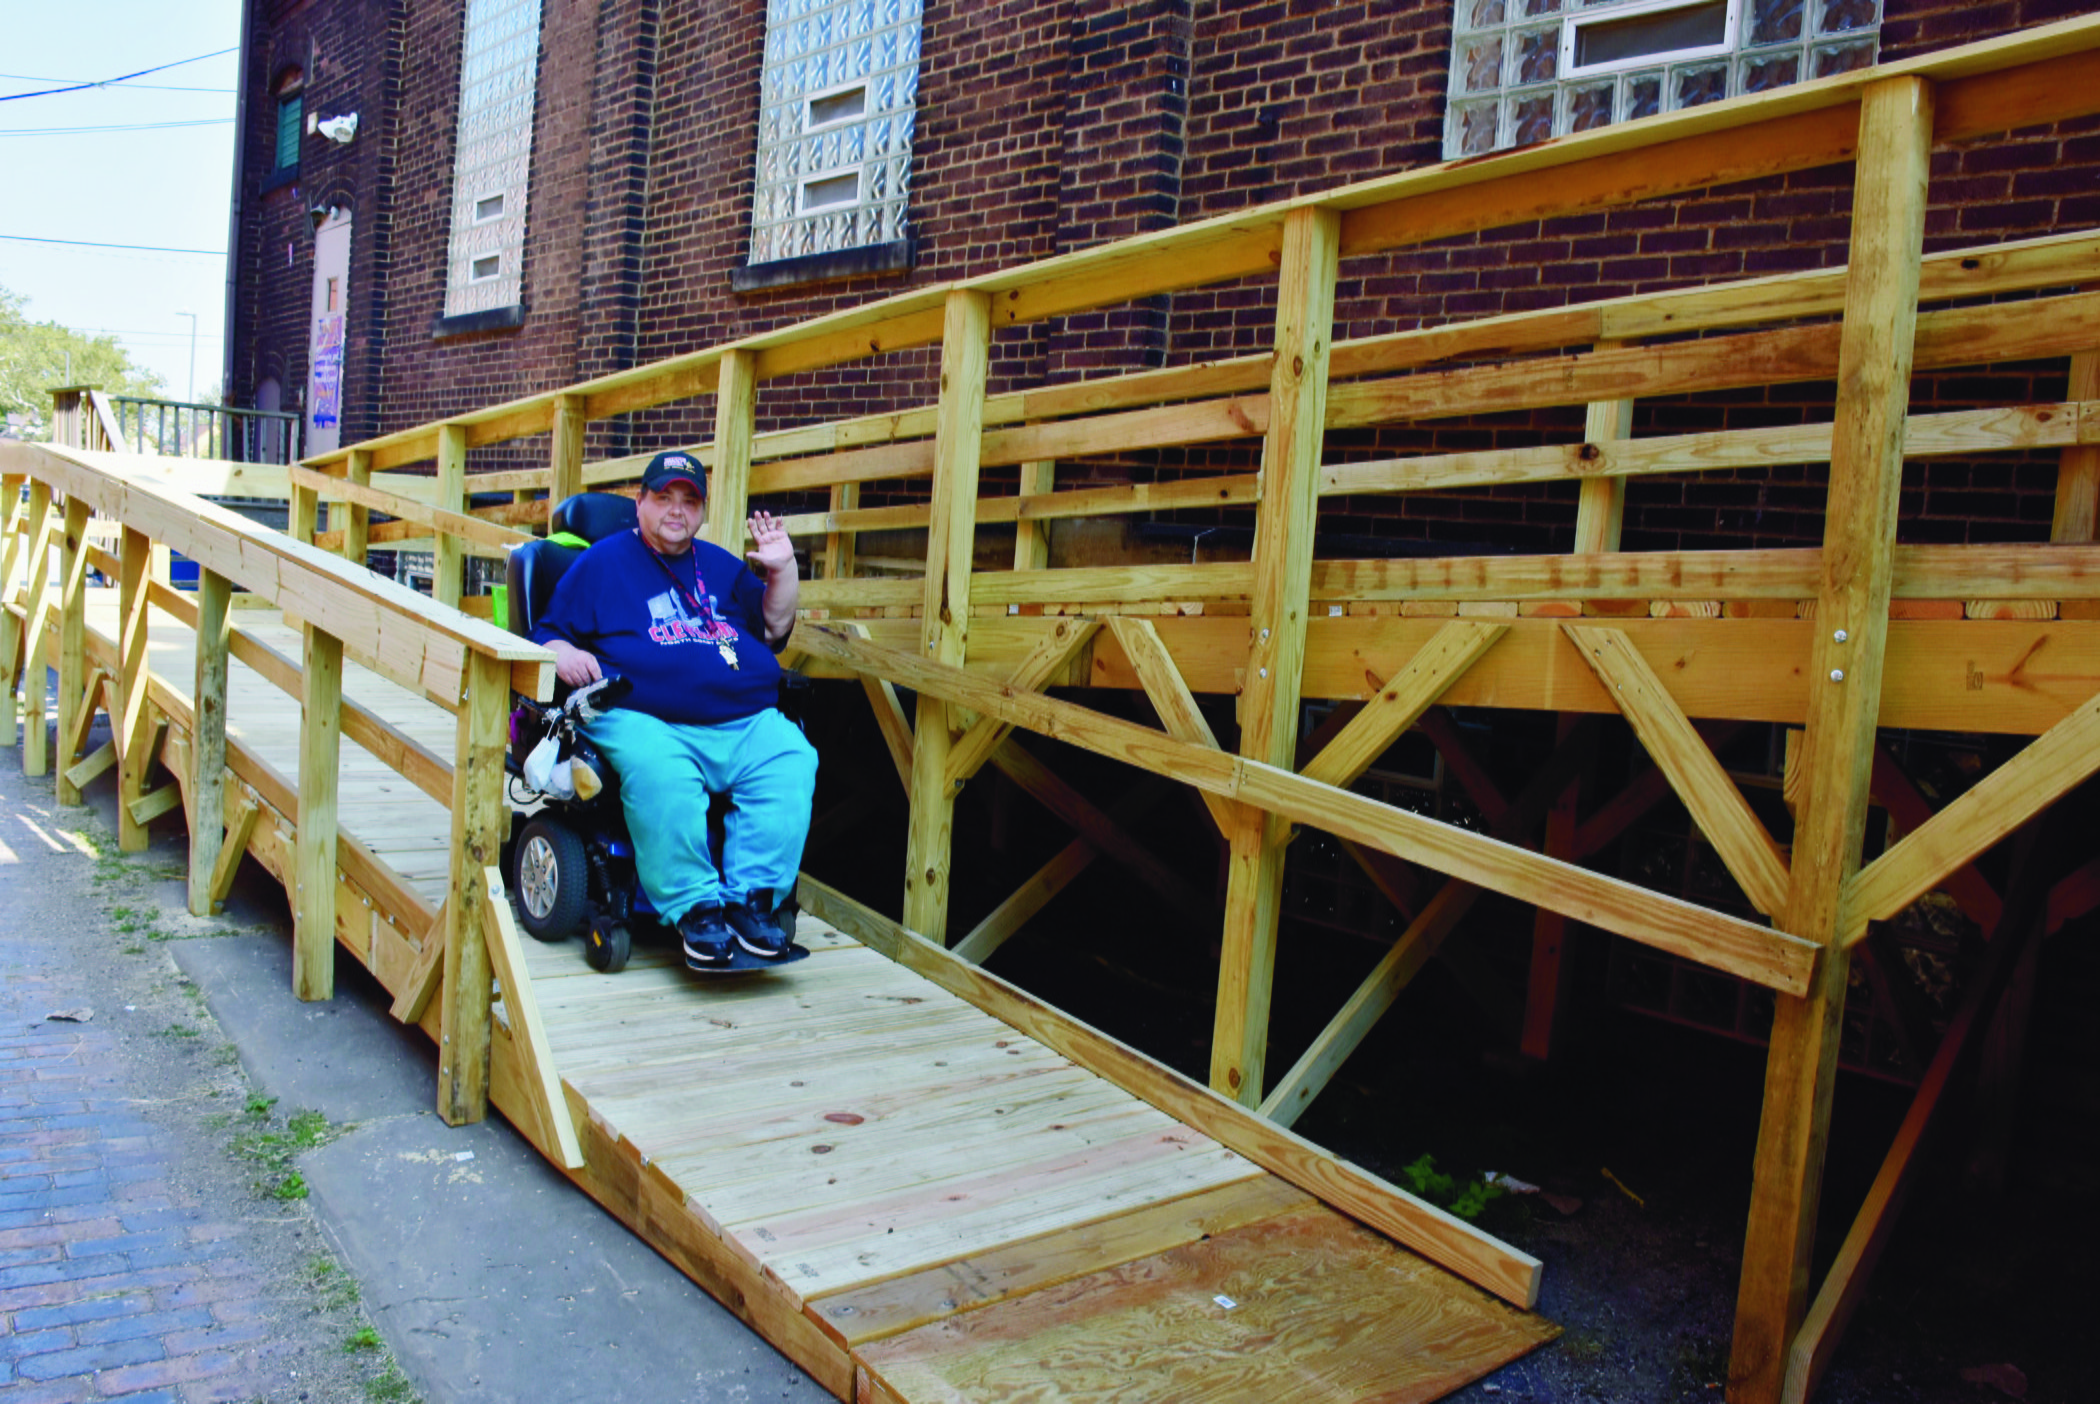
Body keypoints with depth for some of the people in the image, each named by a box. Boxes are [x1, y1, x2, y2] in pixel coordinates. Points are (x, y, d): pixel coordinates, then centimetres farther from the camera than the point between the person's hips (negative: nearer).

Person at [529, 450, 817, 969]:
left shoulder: (722, 566, 28)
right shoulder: (602, 562, 17)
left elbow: (774, 629, 28)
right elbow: (549, 631, 12)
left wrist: (783, 570, 13)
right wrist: (563, 652, -11)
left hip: (745, 725, 4)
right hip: (643, 721, -3)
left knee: (791, 762, -27)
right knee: (659, 774, -38)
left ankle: (754, 898, -23)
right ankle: (695, 907, -28)